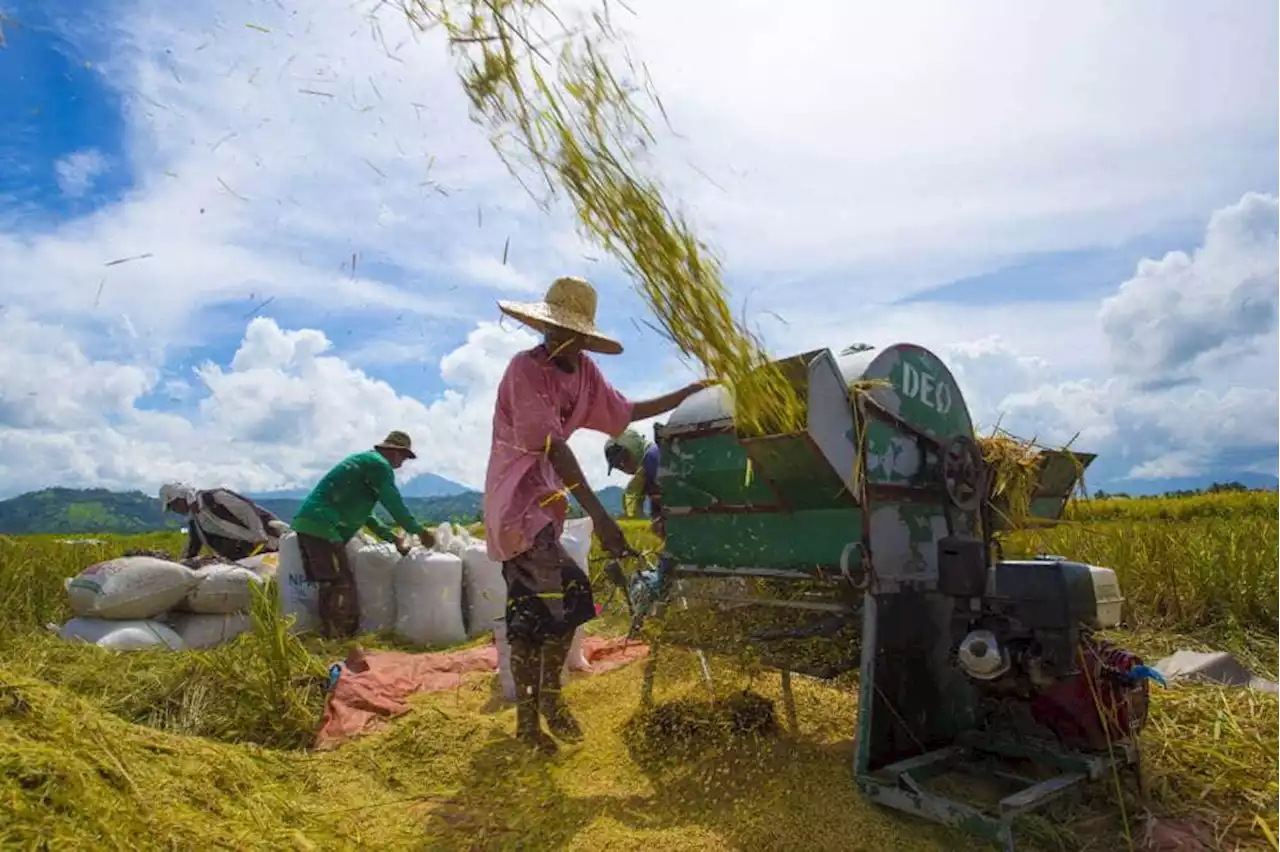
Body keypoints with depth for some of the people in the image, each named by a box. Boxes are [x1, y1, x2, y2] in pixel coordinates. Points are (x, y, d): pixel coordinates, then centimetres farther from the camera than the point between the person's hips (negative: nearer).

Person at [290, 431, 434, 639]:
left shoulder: (364, 461, 25)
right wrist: (420, 531, 7)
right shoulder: (379, 464, -5)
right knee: (342, 586, -7)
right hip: (323, 527, -10)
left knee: (331, 585, 15)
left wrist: (393, 537, 31)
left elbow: (360, 511, 30)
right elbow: (395, 504, -5)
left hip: (309, 524, 10)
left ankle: (332, 637, 22)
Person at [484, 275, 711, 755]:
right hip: (516, 499, -8)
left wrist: (689, 393, 13)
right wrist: (598, 515, -33)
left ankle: (529, 714, 29)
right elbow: (553, 447, -28)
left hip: (543, 498, 8)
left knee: (530, 611, 15)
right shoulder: (525, 369, -21)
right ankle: (548, 700, 8)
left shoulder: (582, 370, 1)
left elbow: (623, 412, 14)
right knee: (569, 593, -15)